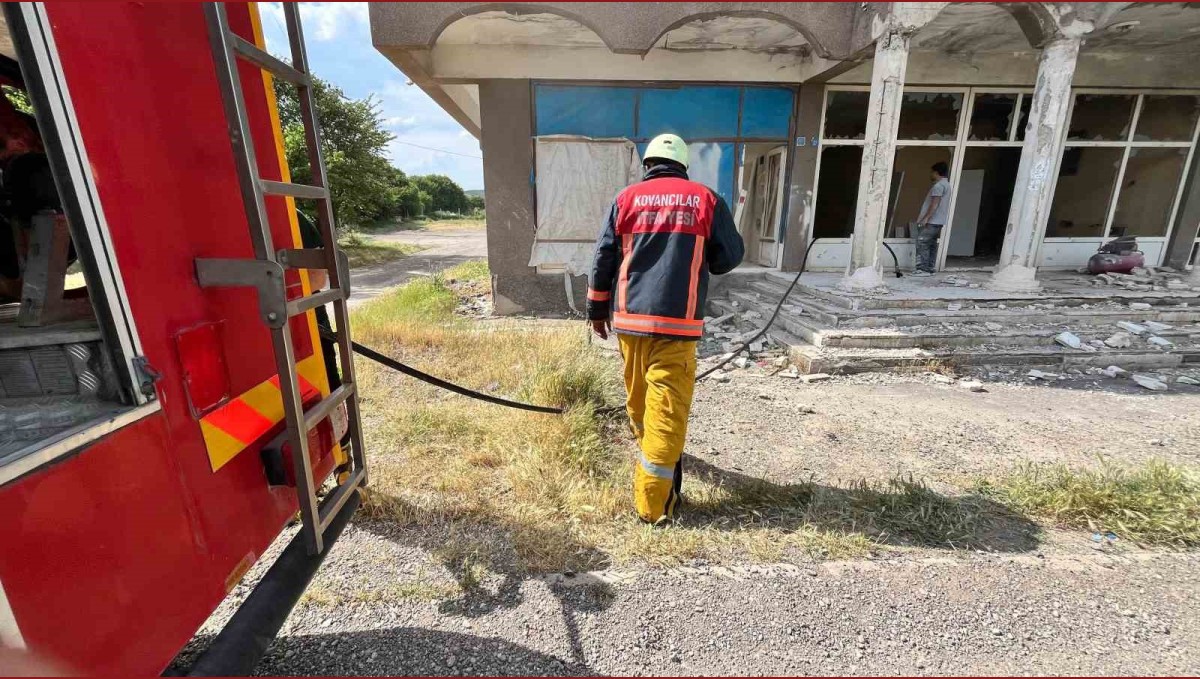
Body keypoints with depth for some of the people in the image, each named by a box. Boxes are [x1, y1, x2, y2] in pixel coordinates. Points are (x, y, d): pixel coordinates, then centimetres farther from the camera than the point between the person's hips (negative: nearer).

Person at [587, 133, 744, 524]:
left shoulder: (626, 198, 8)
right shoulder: (706, 199, 4)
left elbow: (603, 258, 6)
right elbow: (730, 257, 7)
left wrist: (597, 309, 14)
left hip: (629, 317, 3)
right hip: (676, 321, -3)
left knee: (637, 393, 22)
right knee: (667, 407, 0)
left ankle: (649, 448, 48)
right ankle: (653, 502, 3)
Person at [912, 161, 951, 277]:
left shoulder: (939, 185, -12)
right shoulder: (946, 184, 21)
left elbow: (935, 204, -20)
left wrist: (926, 218, -23)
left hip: (931, 221, -10)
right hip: (939, 221, 10)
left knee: (922, 244, -11)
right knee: (932, 245, 10)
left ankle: (923, 269, -13)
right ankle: (930, 268, 12)